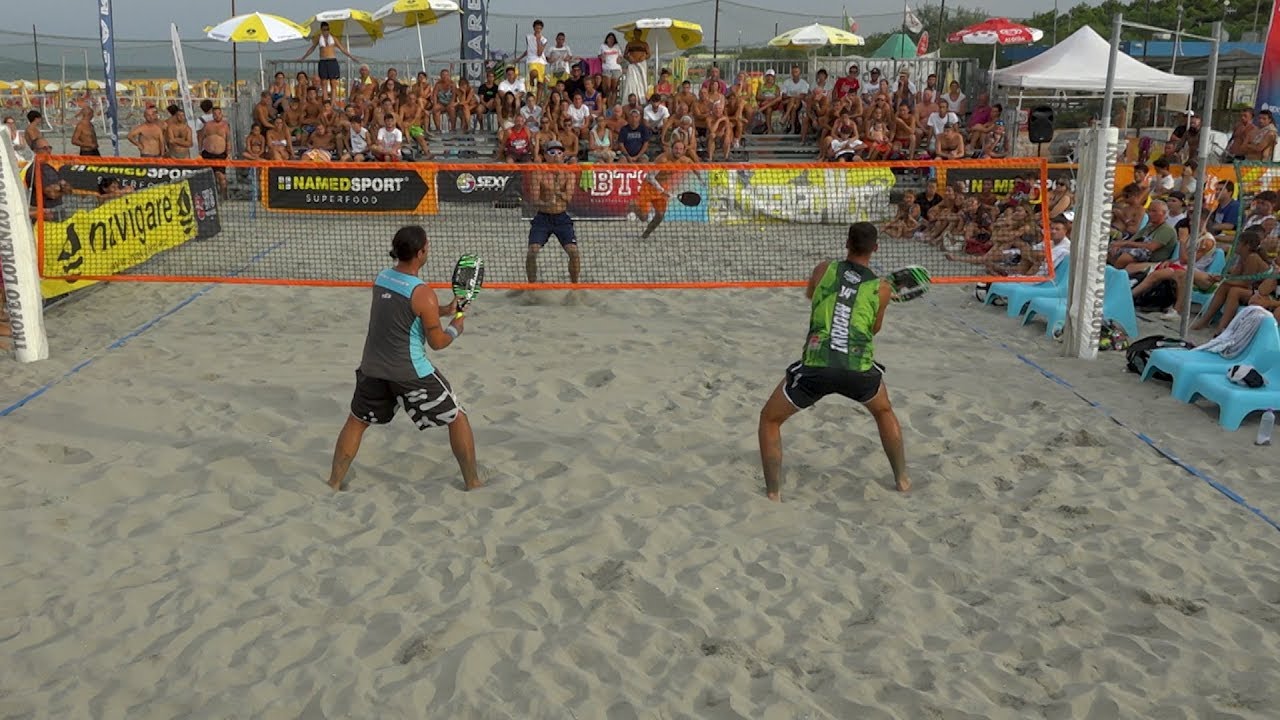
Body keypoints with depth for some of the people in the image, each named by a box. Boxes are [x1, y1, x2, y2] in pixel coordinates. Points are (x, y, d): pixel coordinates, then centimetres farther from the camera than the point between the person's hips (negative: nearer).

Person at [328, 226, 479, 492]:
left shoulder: (381, 279, 3)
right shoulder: (422, 293, -18)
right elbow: (437, 342, -11)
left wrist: (443, 310, 17)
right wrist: (455, 329, 9)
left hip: (373, 368, 6)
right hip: (411, 373, -6)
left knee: (356, 422, 25)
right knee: (457, 418, 10)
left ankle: (334, 482, 26)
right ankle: (472, 482, 15)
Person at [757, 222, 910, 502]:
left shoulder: (824, 269, 11)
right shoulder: (881, 289, 10)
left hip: (816, 367, -1)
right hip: (860, 369, 2)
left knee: (770, 420, 20)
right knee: (885, 413, 35)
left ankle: (773, 494, 14)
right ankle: (902, 479, 40)